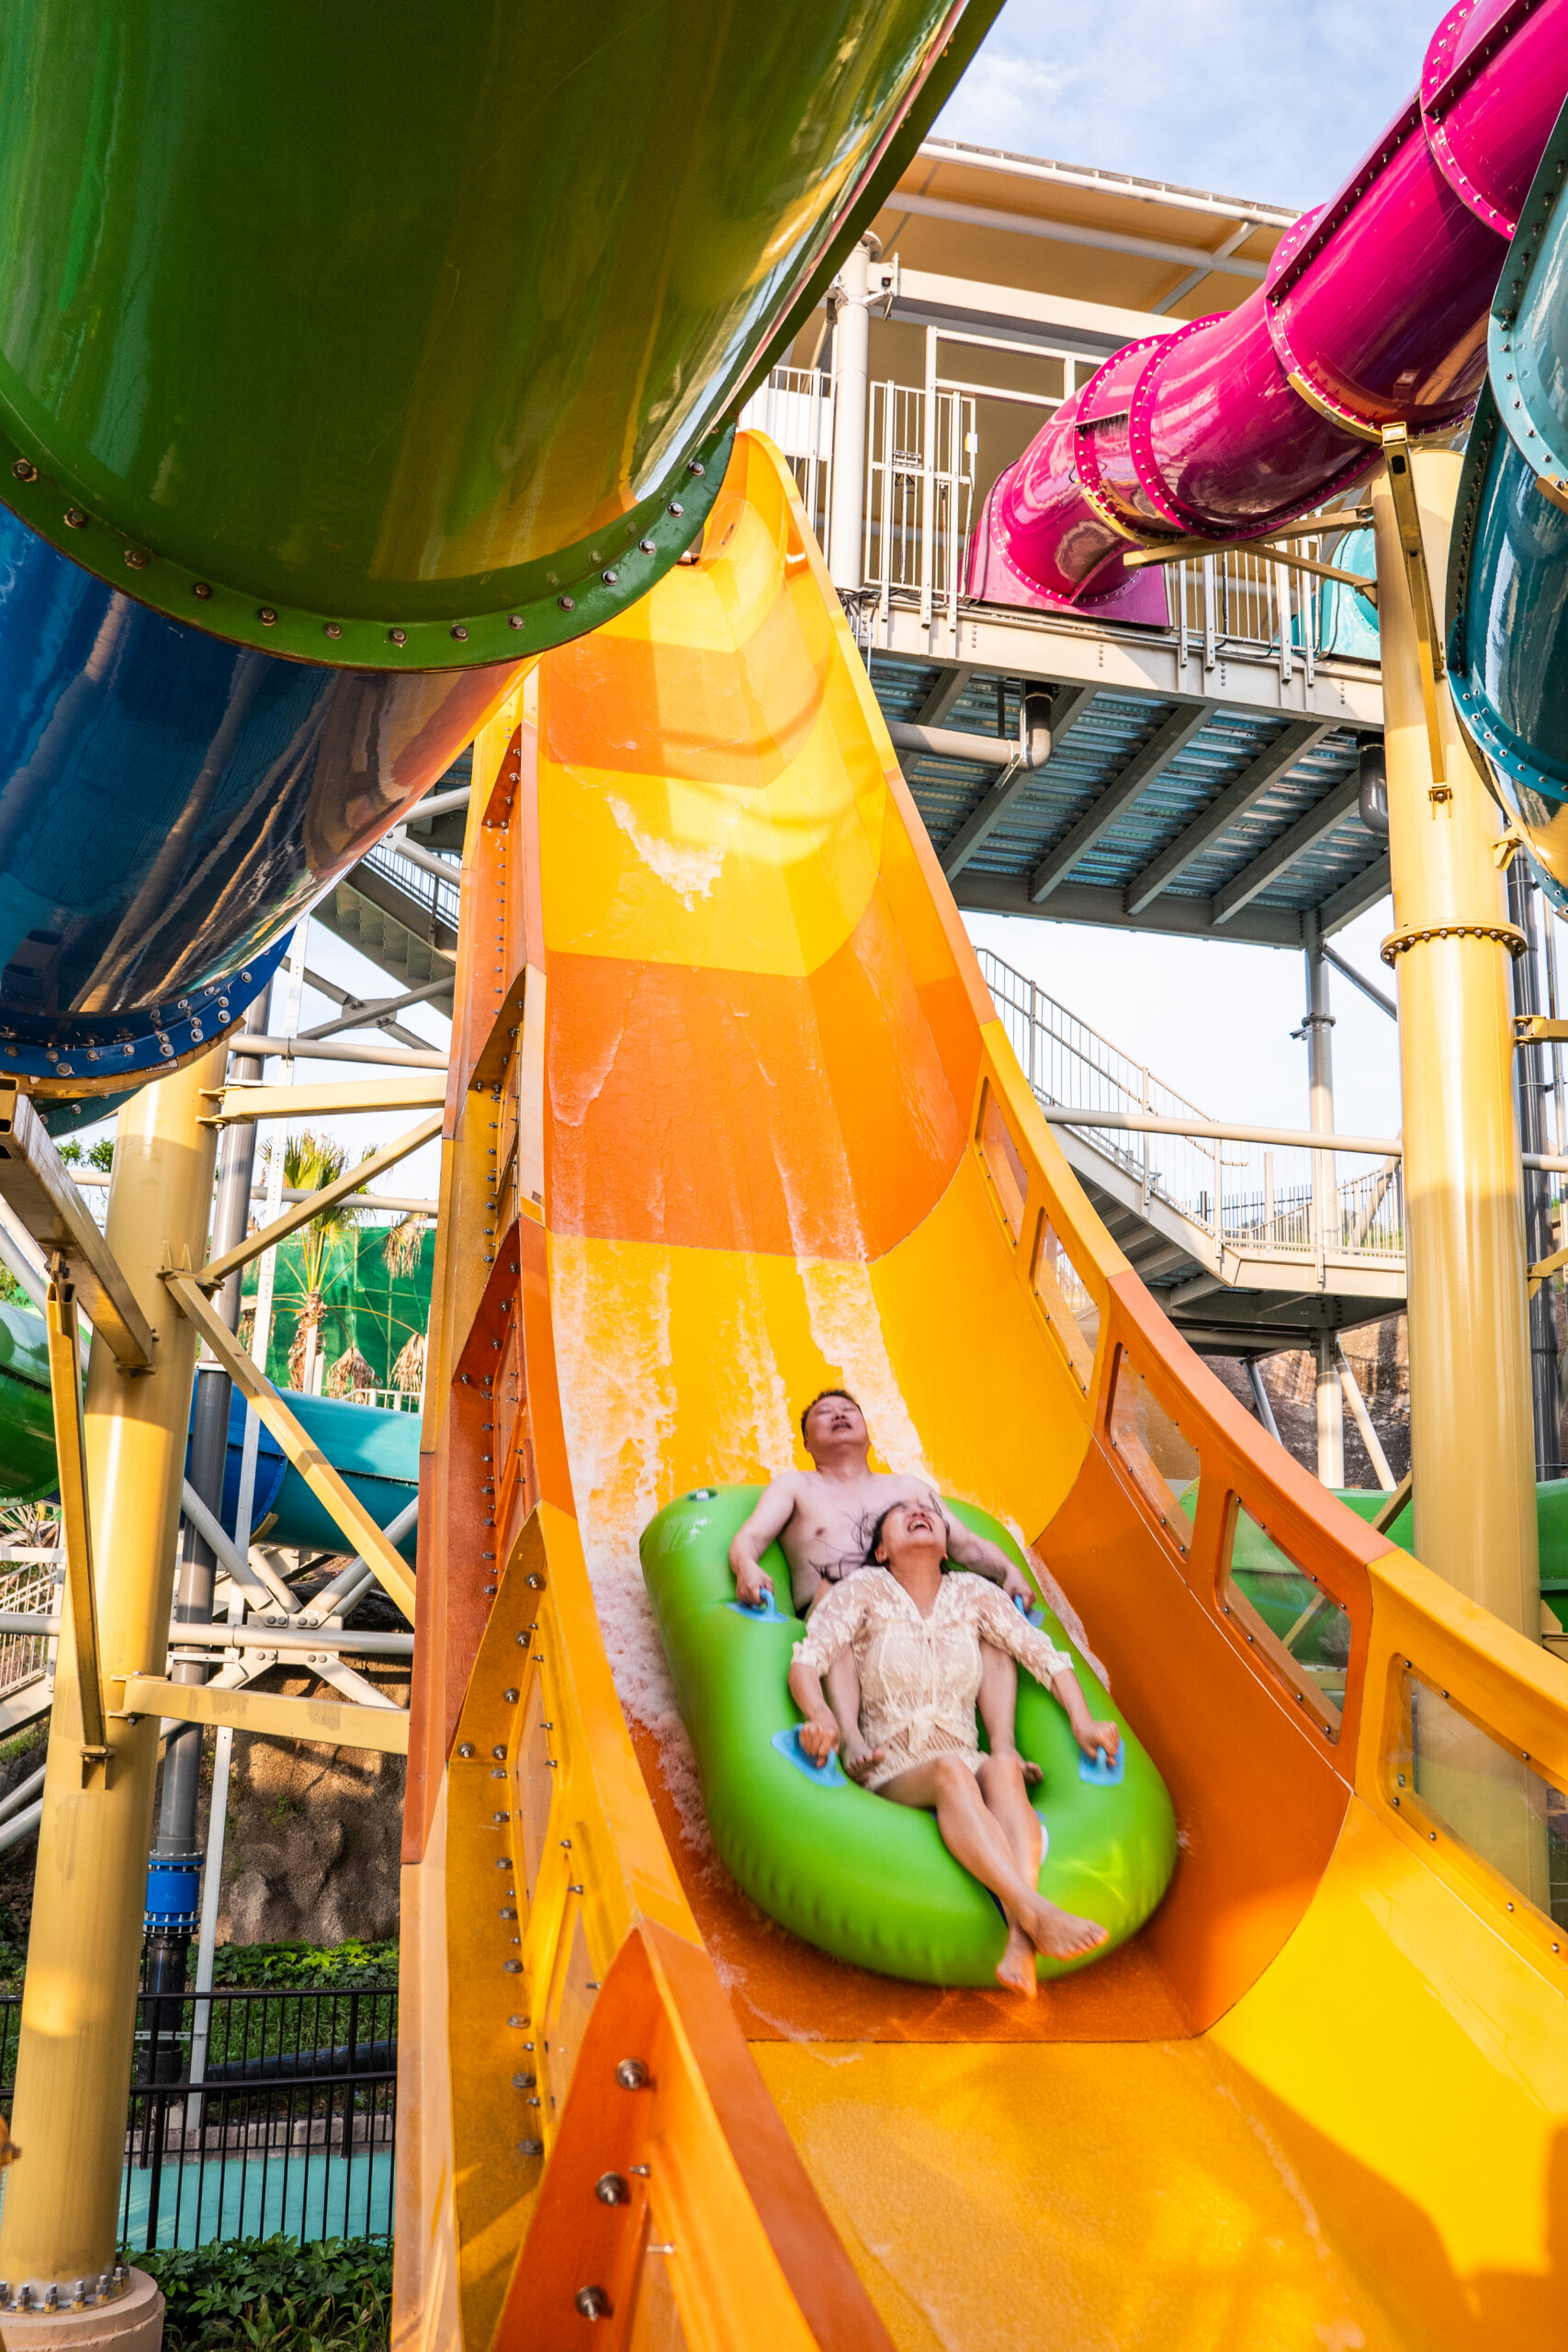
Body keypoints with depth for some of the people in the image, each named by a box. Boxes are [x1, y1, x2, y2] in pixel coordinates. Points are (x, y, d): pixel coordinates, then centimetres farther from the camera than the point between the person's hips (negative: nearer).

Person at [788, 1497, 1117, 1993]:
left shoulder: (972, 1594, 16)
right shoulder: (864, 1592, 7)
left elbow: (1044, 1655, 15)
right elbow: (807, 1659, -6)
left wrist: (1082, 1722, 0)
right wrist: (821, 1716, -27)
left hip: (967, 1771, 2)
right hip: (892, 1779, -2)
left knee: (1002, 1768, -33)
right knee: (950, 1769, -36)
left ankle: (1020, 1942, -54)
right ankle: (1036, 1913, -54)